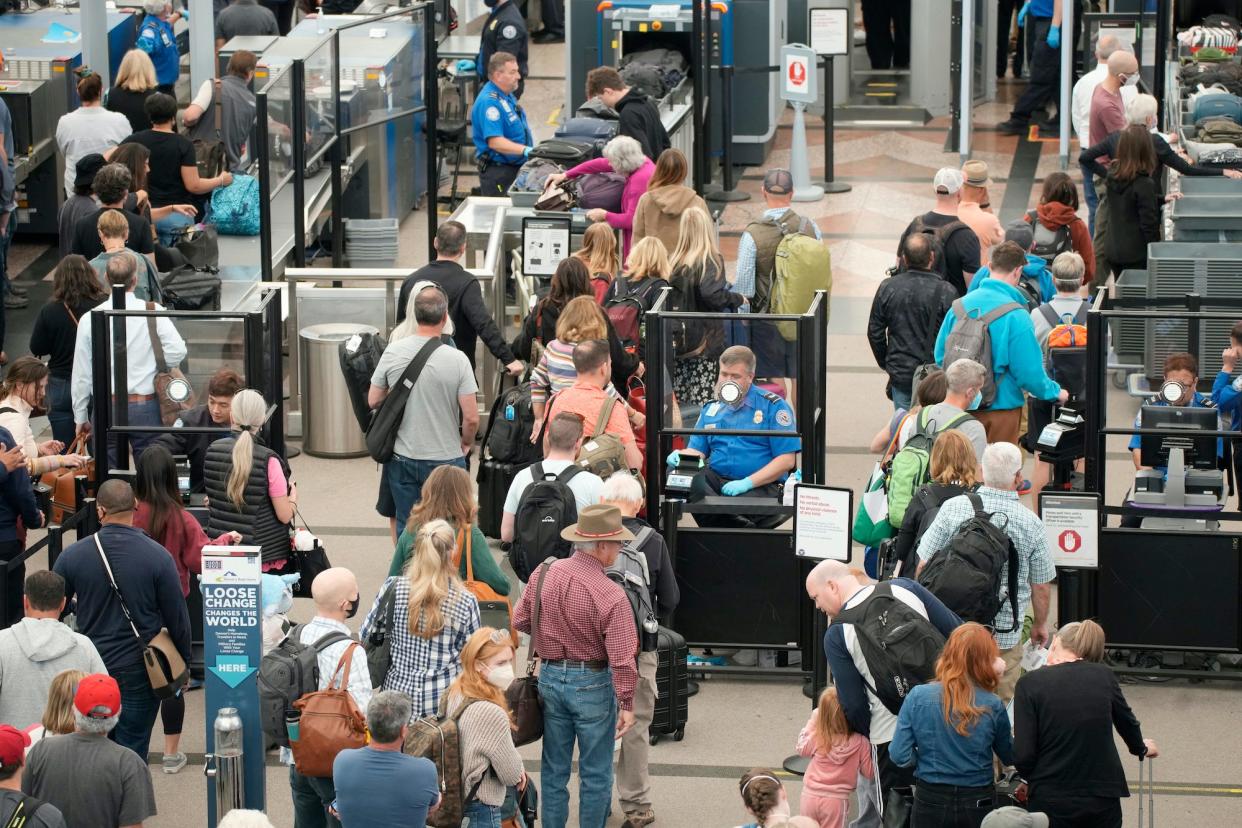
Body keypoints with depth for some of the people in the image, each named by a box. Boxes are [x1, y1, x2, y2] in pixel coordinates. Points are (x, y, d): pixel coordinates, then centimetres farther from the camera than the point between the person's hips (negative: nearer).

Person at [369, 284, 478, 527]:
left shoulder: (393, 352, -8)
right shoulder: (457, 359, -16)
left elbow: (374, 401, 2)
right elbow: (471, 418, -13)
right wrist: (466, 442, 7)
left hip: (402, 459, 3)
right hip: (445, 459, -3)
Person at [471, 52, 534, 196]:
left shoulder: (507, 95, 11)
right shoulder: (489, 102, -22)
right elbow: (495, 142, -29)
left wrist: (532, 150, 16)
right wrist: (526, 150, -35)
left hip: (517, 167, 10)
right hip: (498, 172, -10)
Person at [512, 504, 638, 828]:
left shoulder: (544, 574, -7)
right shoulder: (611, 596, -22)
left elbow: (519, 620, 6)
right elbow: (621, 658, -21)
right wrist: (626, 705, -12)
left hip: (550, 677, 5)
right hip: (592, 683, -5)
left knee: (554, 768, 16)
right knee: (595, 773, 9)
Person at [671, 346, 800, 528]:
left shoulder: (773, 406, 3)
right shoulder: (711, 410, 20)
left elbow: (787, 460, -4)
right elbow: (697, 450, 18)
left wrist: (747, 483, -15)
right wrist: (680, 456, -8)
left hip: (761, 485, -6)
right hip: (715, 479, 6)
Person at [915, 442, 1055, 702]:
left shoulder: (953, 508, -6)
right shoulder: (1031, 523, -6)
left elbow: (924, 565, -2)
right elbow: (1041, 586, 3)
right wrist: (1040, 624, 21)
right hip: (1005, 636, -1)